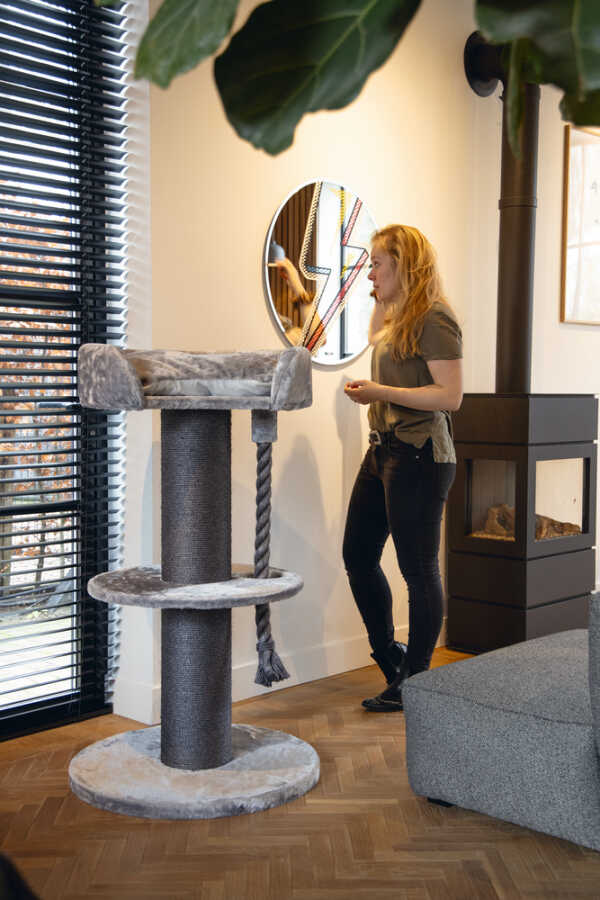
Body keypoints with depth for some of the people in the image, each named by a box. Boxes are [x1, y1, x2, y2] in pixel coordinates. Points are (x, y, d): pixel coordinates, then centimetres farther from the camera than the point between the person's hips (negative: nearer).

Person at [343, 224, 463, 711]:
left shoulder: (434, 319, -13)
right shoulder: (396, 317, 16)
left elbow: (451, 395, -20)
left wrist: (382, 392, -21)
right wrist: (381, 300, 25)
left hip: (419, 457, -10)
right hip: (382, 452, 10)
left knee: (418, 570, -1)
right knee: (358, 555, 12)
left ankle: (415, 681, 12)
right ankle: (391, 659, 28)